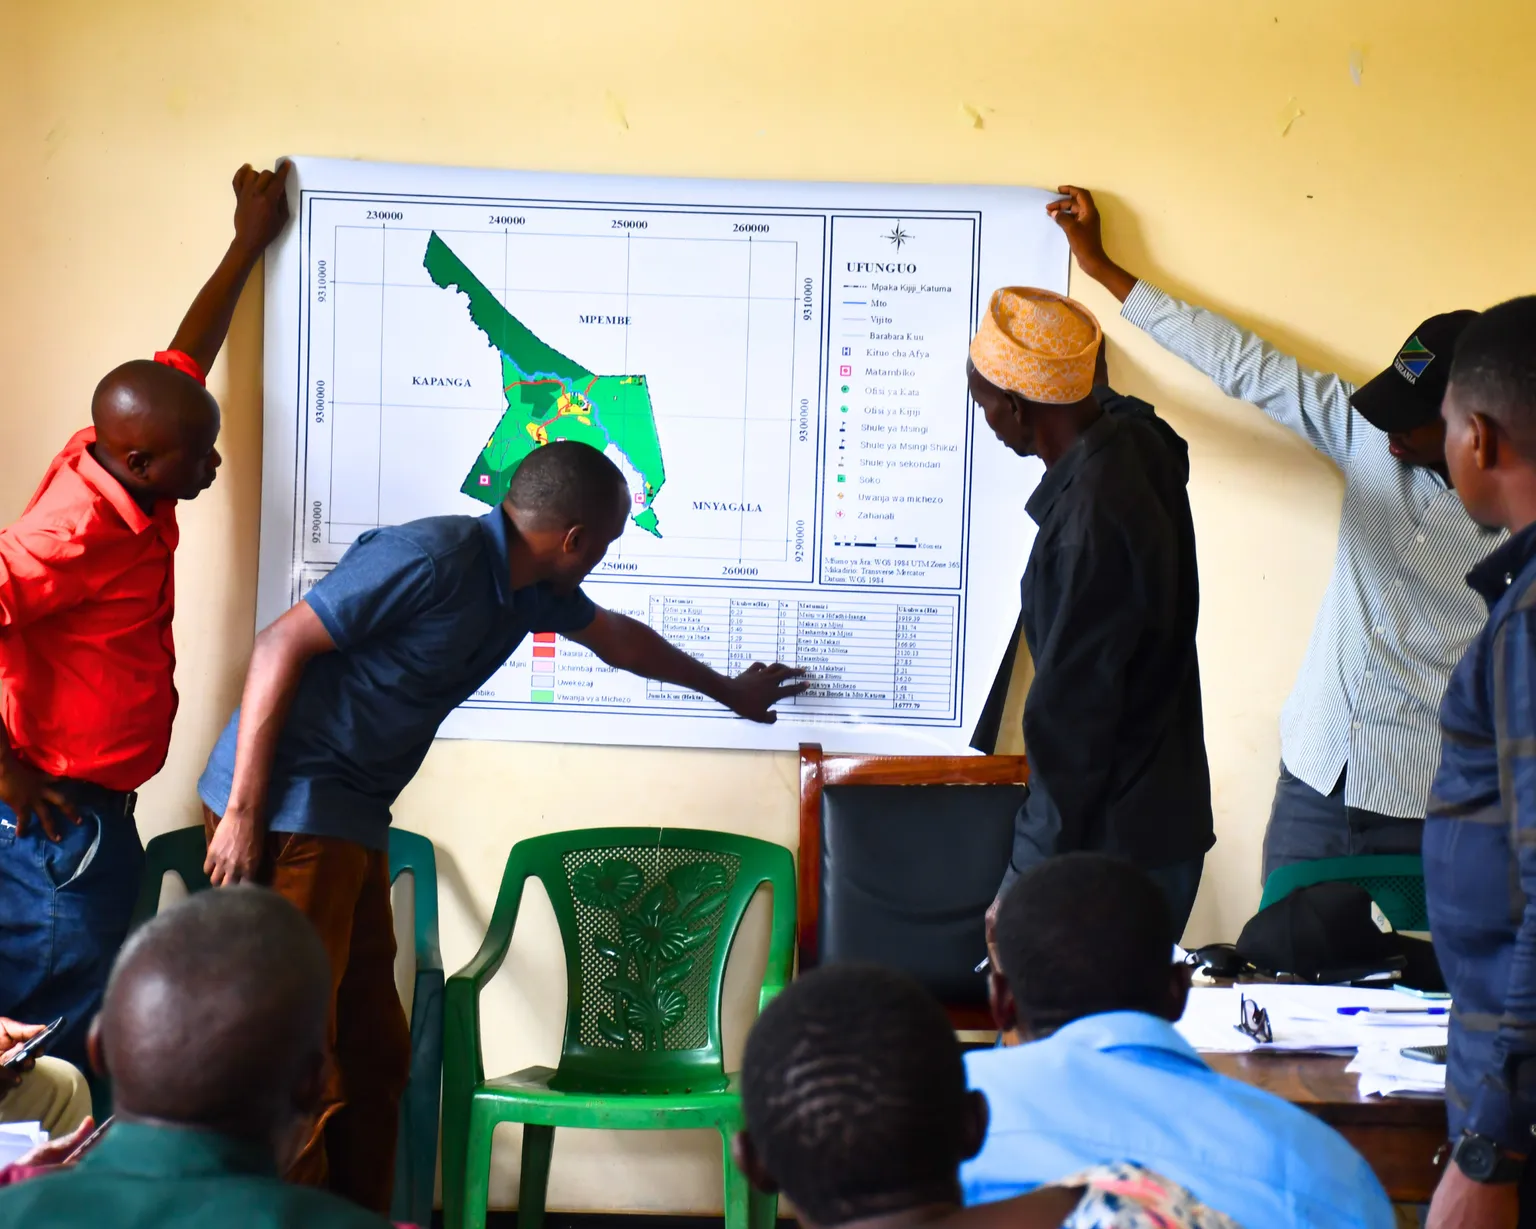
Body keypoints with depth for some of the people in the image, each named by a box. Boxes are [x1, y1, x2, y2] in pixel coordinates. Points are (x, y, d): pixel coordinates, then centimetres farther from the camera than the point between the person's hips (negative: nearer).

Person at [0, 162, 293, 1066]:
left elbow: (182, 357, 19)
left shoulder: (125, 467, 3)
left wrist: (249, 246, 28)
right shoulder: (76, 533, -24)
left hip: (93, 813, 9)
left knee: (91, 1028, 14)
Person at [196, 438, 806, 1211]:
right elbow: (281, 646, -17)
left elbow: (614, 638, 32)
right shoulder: (431, 560, -17)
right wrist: (242, 813, -20)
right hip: (287, 811, -9)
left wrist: (728, 691, 46)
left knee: (373, 1053, 9)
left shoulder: (530, 589, 11)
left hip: (353, 824, 9)